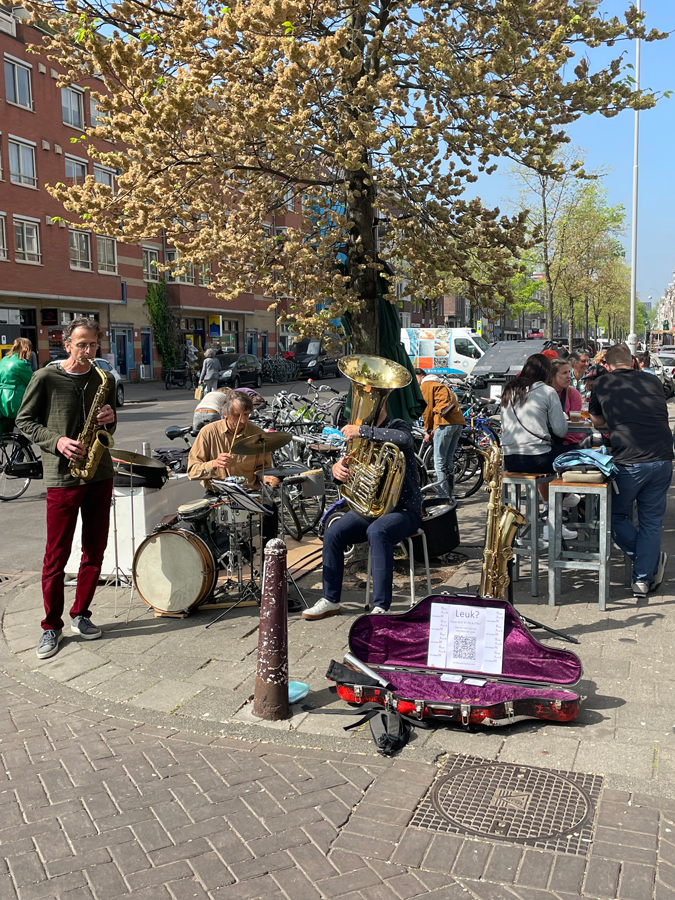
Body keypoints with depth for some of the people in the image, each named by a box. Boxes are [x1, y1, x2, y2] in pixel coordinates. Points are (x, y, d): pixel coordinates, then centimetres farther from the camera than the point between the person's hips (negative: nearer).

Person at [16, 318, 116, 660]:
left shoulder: (106, 380, 8)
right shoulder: (45, 378, -5)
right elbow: (24, 420, -1)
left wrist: (110, 420, -6)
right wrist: (56, 441, -15)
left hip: (100, 474, 4)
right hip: (62, 476, -4)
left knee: (95, 550, 10)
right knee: (57, 555, 1)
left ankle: (80, 614, 25)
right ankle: (52, 625, 14)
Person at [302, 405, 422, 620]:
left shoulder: (396, 427, -8)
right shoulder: (360, 437, 10)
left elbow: (403, 439, -34)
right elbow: (347, 466, 9)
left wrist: (362, 431, -31)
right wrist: (337, 468, -16)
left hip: (403, 509, -6)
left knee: (376, 532, -36)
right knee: (333, 533, -16)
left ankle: (381, 607, -32)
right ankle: (330, 601, -5)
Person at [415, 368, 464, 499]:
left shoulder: (425, 386, 4)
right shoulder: (440, 384, 31)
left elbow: (427, 409, -1)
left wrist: (428, 430, 7)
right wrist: (433, 430, 19)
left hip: (445, 422, -9)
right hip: (458, 421, 9)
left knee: (439, 460, -6)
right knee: (449, 458, 13)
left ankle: (443, 496, -9)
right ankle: (449, 494, 15)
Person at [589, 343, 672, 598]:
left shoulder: (602, 384, 6)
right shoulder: (652, 380, 14)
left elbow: (597, 421, 22)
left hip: (629, 462, -3)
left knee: (616, 515, 18)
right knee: (652, 520, 13)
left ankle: (651, 561, 18)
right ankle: (644, 579, 15)